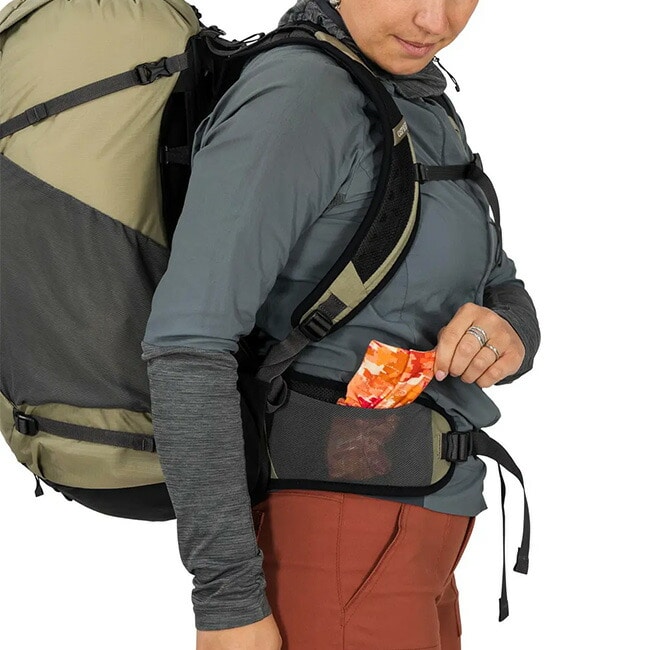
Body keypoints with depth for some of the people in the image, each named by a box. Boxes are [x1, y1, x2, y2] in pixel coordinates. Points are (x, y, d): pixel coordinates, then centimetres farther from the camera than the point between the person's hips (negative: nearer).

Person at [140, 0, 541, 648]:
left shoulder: (412, 109, 13)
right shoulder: (295, 92, -17)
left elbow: (498, 295, 14)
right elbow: (188, 337, -23)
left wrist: (505, 335, -12)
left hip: (396, 532, 10)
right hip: (332, 541, -10)